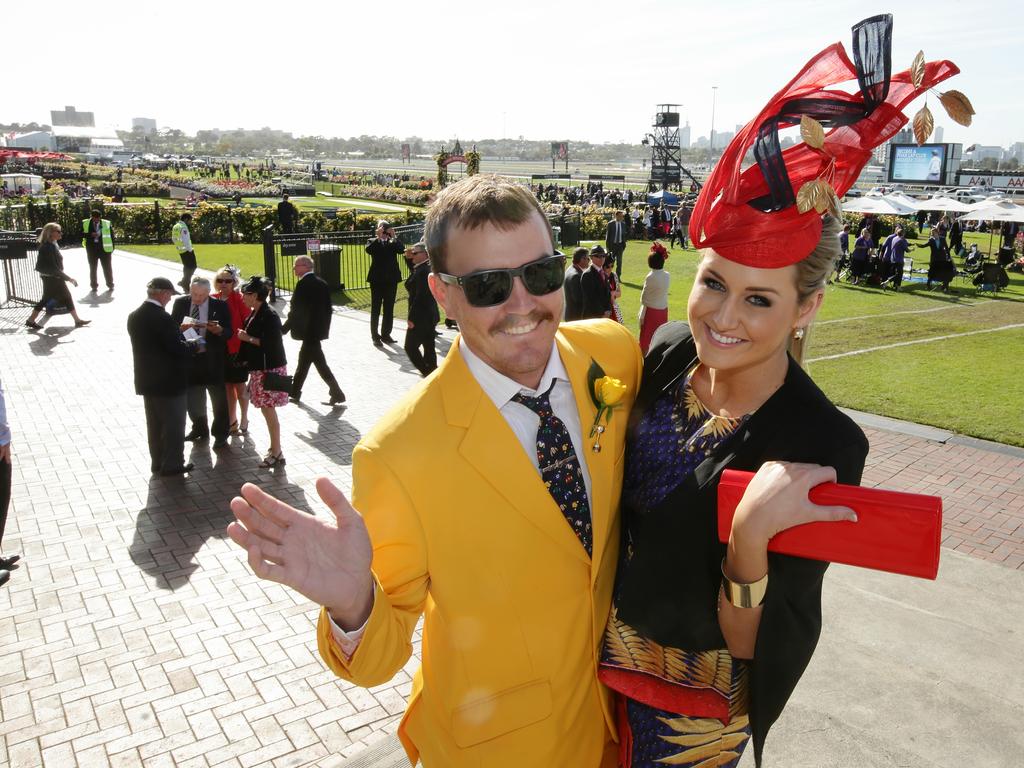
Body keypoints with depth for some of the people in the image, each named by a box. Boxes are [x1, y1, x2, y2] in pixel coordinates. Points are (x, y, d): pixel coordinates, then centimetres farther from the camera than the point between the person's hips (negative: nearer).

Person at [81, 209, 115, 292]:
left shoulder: (107, 223, -1)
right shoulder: (85, 223, 1)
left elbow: (111, 235, 4)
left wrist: (112, 247, -1)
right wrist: (90, 235, -16)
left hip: (105, 248, -1)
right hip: (92, 248, 1)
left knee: (107, 267, 6)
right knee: (92, 268, 8)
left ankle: (110, 285, 18)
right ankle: (94, 286, 18)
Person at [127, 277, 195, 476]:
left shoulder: (134, 317, 3)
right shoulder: (163, 318, -22)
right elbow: (178, 349, -23)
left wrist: (177, 332, 13)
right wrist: (194, 345, -3)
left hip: (146, 380, 8)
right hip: (169, 381, -8)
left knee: (154, 423, 18)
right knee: (174, 423, 6)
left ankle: (157, 462, 28)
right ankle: (172, 464, 13)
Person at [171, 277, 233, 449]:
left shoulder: (220, 306, -7)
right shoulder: (180, 303, 0)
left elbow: (229, 332, -7)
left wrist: (219, 330, -28)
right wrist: (181, 328, -20)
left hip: (213, 359, -3)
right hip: (189, 357, 3)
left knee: (219, 398, 5)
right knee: (193, 397, 16)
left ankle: (220, 435, 19)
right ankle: (199, 430, 36)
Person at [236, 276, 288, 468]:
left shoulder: (269, 316, -17)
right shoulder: (254, 314, 11)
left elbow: (272, 343, -23)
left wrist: (248, 338, -15)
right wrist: (246, 359, 9)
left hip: (270, 369, -9)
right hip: (259, 369, 9)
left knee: (268, 410, -4)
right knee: (267, 410, 14)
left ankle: (276, 453, 4)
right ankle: (274, 448, 23)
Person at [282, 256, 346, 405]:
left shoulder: (303, 284, -16)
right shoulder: (321, 282, 7)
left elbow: (296, 311, -16)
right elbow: (328, 308, 10)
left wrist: (284, 329, -6)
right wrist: (324, 326, 17)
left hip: (309, 331, -8)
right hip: (319, 329, 8)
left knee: (320, 363, -3)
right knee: (303, 361, 17)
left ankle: (337, 393, -2)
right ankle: (294, 393, 26)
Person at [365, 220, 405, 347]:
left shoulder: (393, 242, 9)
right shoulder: (373, 242, 4)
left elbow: (402, 249, -11)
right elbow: (369, 250, -19)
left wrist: (394, 236, -14)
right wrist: (378, 237, -20)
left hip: (391, 280, 2)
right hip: (377, 280, -2)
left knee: (389, 309, 8)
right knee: (375, 309, 3)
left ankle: (386, 334, 17)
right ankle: (375, 336, 7)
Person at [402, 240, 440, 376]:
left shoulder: (422, 271, -20)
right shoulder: (429, 268, 9)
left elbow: (420, 296, -24)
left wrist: (412, 318, -21)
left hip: (421, 318, -9)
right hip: (430, 316, 9)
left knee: (410, 347, -1)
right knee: (429, 347, 13)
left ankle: (428, 373, -3)